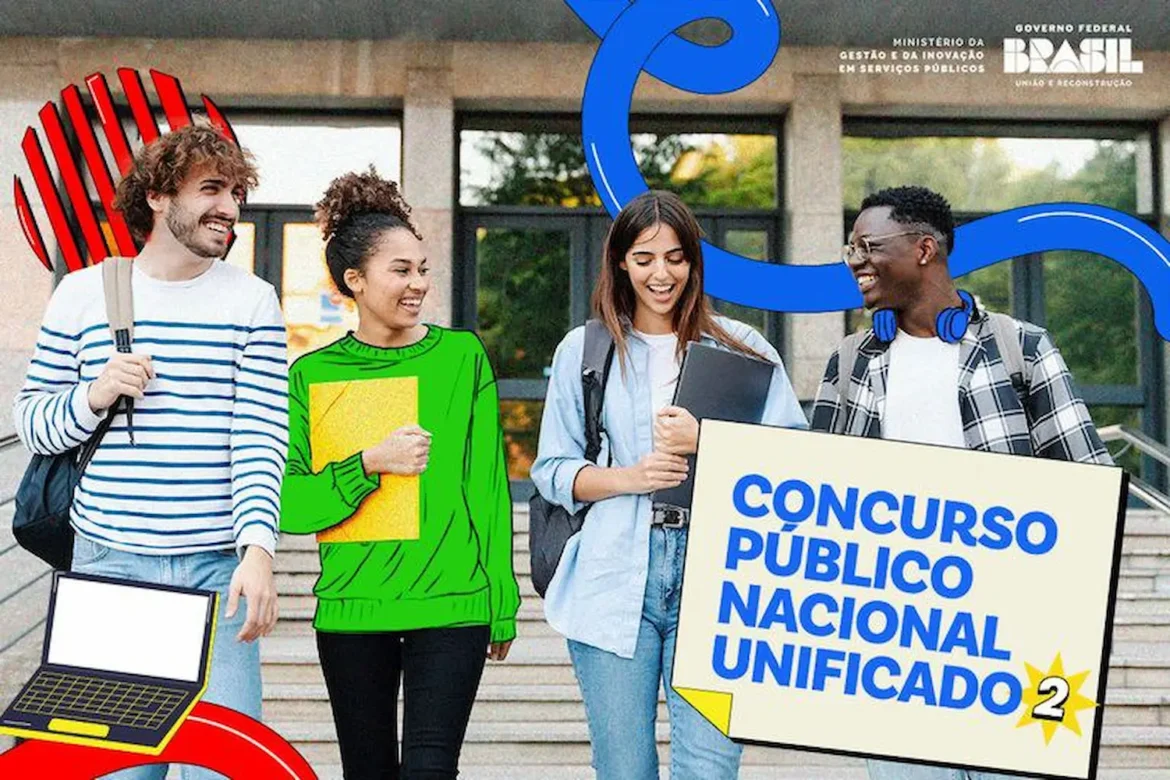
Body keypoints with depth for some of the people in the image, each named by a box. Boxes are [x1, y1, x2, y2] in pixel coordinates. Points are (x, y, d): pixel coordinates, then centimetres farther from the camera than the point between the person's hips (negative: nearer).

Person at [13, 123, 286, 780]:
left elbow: (261, 436, -6)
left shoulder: (253, 301, 2)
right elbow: (31, 421, 11)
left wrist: (258, 549, -19)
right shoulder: (83, 292, 5)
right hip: (109, 562, 1)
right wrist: (93, 395, -10)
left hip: (219, 567, -1)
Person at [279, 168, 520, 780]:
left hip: (453, 605, -1)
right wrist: (370, 465, -15)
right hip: (350, 610, 1)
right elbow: (288, 505, -1)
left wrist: (502, 604, 5)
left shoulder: (462, 356, 2)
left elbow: (489, 487, 4)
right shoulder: (312, 374, 2)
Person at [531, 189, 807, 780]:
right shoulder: (583, 349, 11)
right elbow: (551, 470, 9)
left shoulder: (742, 348, 9)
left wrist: (706, 442, -11)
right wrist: (628, 477, -8)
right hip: (614, 580, 1)